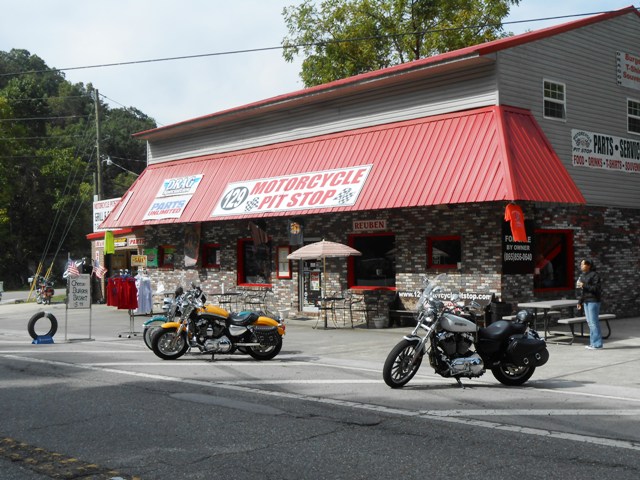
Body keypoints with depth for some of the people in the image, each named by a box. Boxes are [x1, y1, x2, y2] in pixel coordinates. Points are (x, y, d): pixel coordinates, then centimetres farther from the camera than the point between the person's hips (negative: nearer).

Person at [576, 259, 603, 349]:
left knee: (593, 322, -8)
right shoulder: (582, 275, 15)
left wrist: (584, 286, -20)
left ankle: (597, 344, -3)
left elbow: (597, 288, -18)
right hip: (586, 301, 8)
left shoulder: (594, 275, -10)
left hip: (593, 300, -8)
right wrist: (580, 302, 17)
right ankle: (593, 343, 15)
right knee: (590, 322, 10)